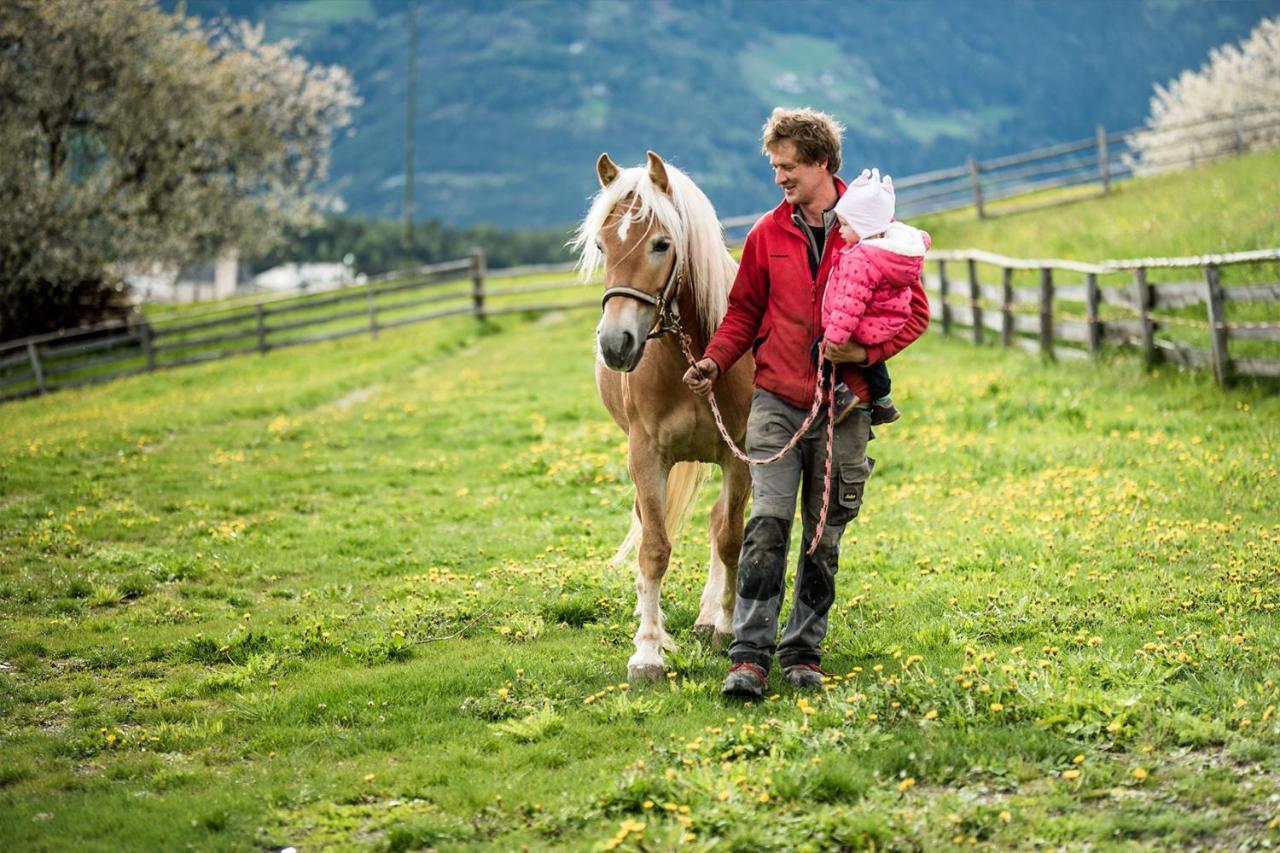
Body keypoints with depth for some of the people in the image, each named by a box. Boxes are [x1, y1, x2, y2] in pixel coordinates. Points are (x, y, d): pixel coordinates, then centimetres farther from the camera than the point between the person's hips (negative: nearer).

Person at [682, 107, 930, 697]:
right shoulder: (767, 235, 6)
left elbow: (914, 310, 2)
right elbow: (744, 312, 13)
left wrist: (865, 350, -14)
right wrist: (715, 360, -4)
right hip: (777, 400, 1)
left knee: (824, 537, 7)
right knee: (767, 524, -10)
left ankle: (804, 652, 18)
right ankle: (749, 655, -9)